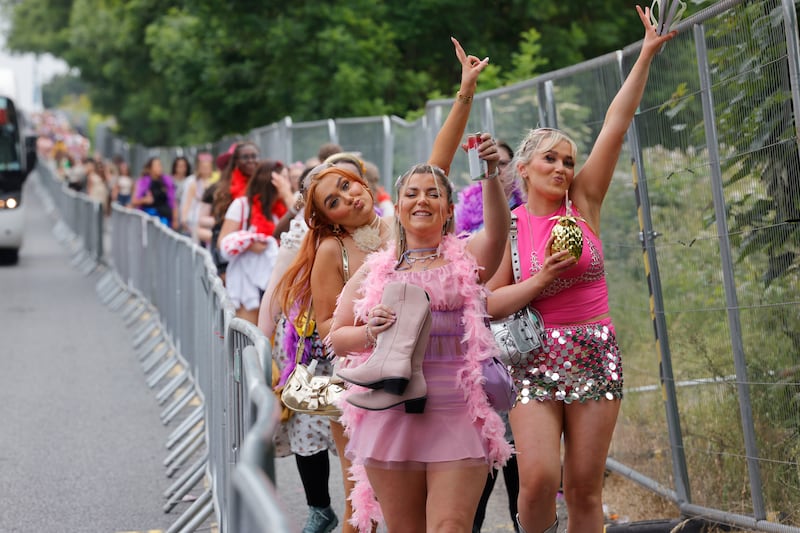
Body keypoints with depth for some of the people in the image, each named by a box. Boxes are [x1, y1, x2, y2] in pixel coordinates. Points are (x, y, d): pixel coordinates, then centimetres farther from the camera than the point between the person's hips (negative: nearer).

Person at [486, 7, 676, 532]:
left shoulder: (584, 205, 4)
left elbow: (615, 128, -1)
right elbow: (490, 304, -3)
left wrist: (646, 56, -5)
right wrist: (542, 279, -15)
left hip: (596, 355, 2)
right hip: (535, 358, -2)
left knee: (585, 487, 2)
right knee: (539, 479, -15)